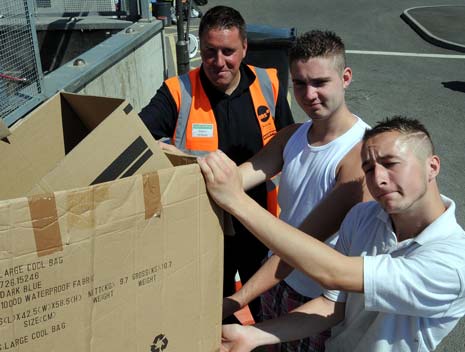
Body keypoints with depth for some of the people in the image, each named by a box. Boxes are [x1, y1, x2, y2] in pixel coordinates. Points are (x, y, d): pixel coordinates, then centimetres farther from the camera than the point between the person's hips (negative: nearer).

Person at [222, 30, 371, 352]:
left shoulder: (363, 150, -25)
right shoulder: (291, 136, -1)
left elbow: (309, 237, -30)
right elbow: (237, 178, -16)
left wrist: (236, 301, -32)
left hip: (321, 299, -5)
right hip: (277, 279, 6)